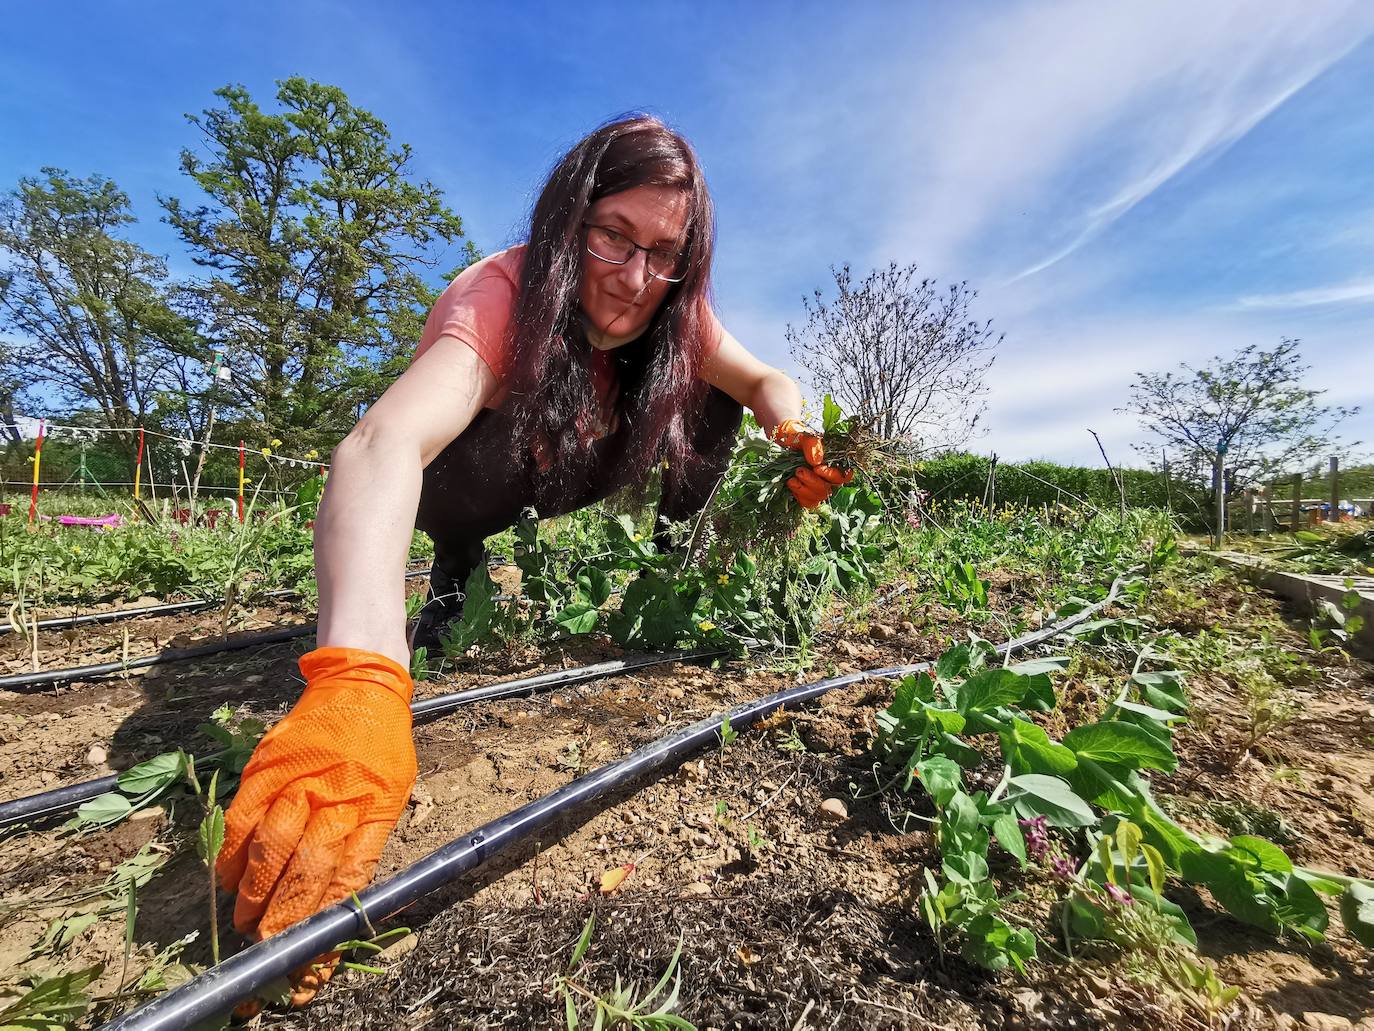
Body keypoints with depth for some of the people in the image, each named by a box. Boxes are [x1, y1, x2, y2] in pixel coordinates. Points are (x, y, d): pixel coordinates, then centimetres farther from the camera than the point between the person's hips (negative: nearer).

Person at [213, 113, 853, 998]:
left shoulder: (670, 310, -17)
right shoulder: (501, 294, -35)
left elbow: (765, 379, -13)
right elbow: (384, 444, -51)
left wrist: (797, 435, -38)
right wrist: (358, 679, -67)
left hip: (574, 482, 4)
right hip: (465, 485, -3)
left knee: (709, 403, -13)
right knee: (511, 418, -36)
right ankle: (457, 577, -7)